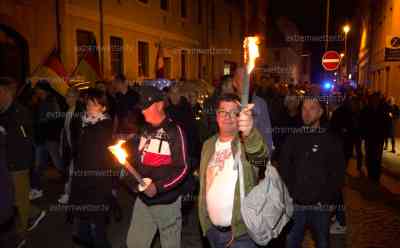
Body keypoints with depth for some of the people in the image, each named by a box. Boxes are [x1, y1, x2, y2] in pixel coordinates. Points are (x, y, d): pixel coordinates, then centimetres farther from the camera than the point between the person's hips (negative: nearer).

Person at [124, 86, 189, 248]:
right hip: (143, 199, 5)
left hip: (167, 201, -5)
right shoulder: (144, 130, 7)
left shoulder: (174, 131, -12)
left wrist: (158, 187, -23)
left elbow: (182, 169, -15)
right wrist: (134, 181, 3)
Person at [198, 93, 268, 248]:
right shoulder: (208, 145, 6)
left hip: (242, 230, -5)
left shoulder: (246, 142, -12)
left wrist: (250, 133, -56)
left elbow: (260, 153, -35)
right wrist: (204, 221, 10)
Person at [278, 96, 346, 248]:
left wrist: (326, 200, -10)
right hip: (295, 205, 1)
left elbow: (338, 174, -2)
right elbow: (283, 170, 4)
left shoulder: (332, 141, 0)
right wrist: (287, 196, -6)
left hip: (321, 206, -1)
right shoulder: (292, 139, 4)